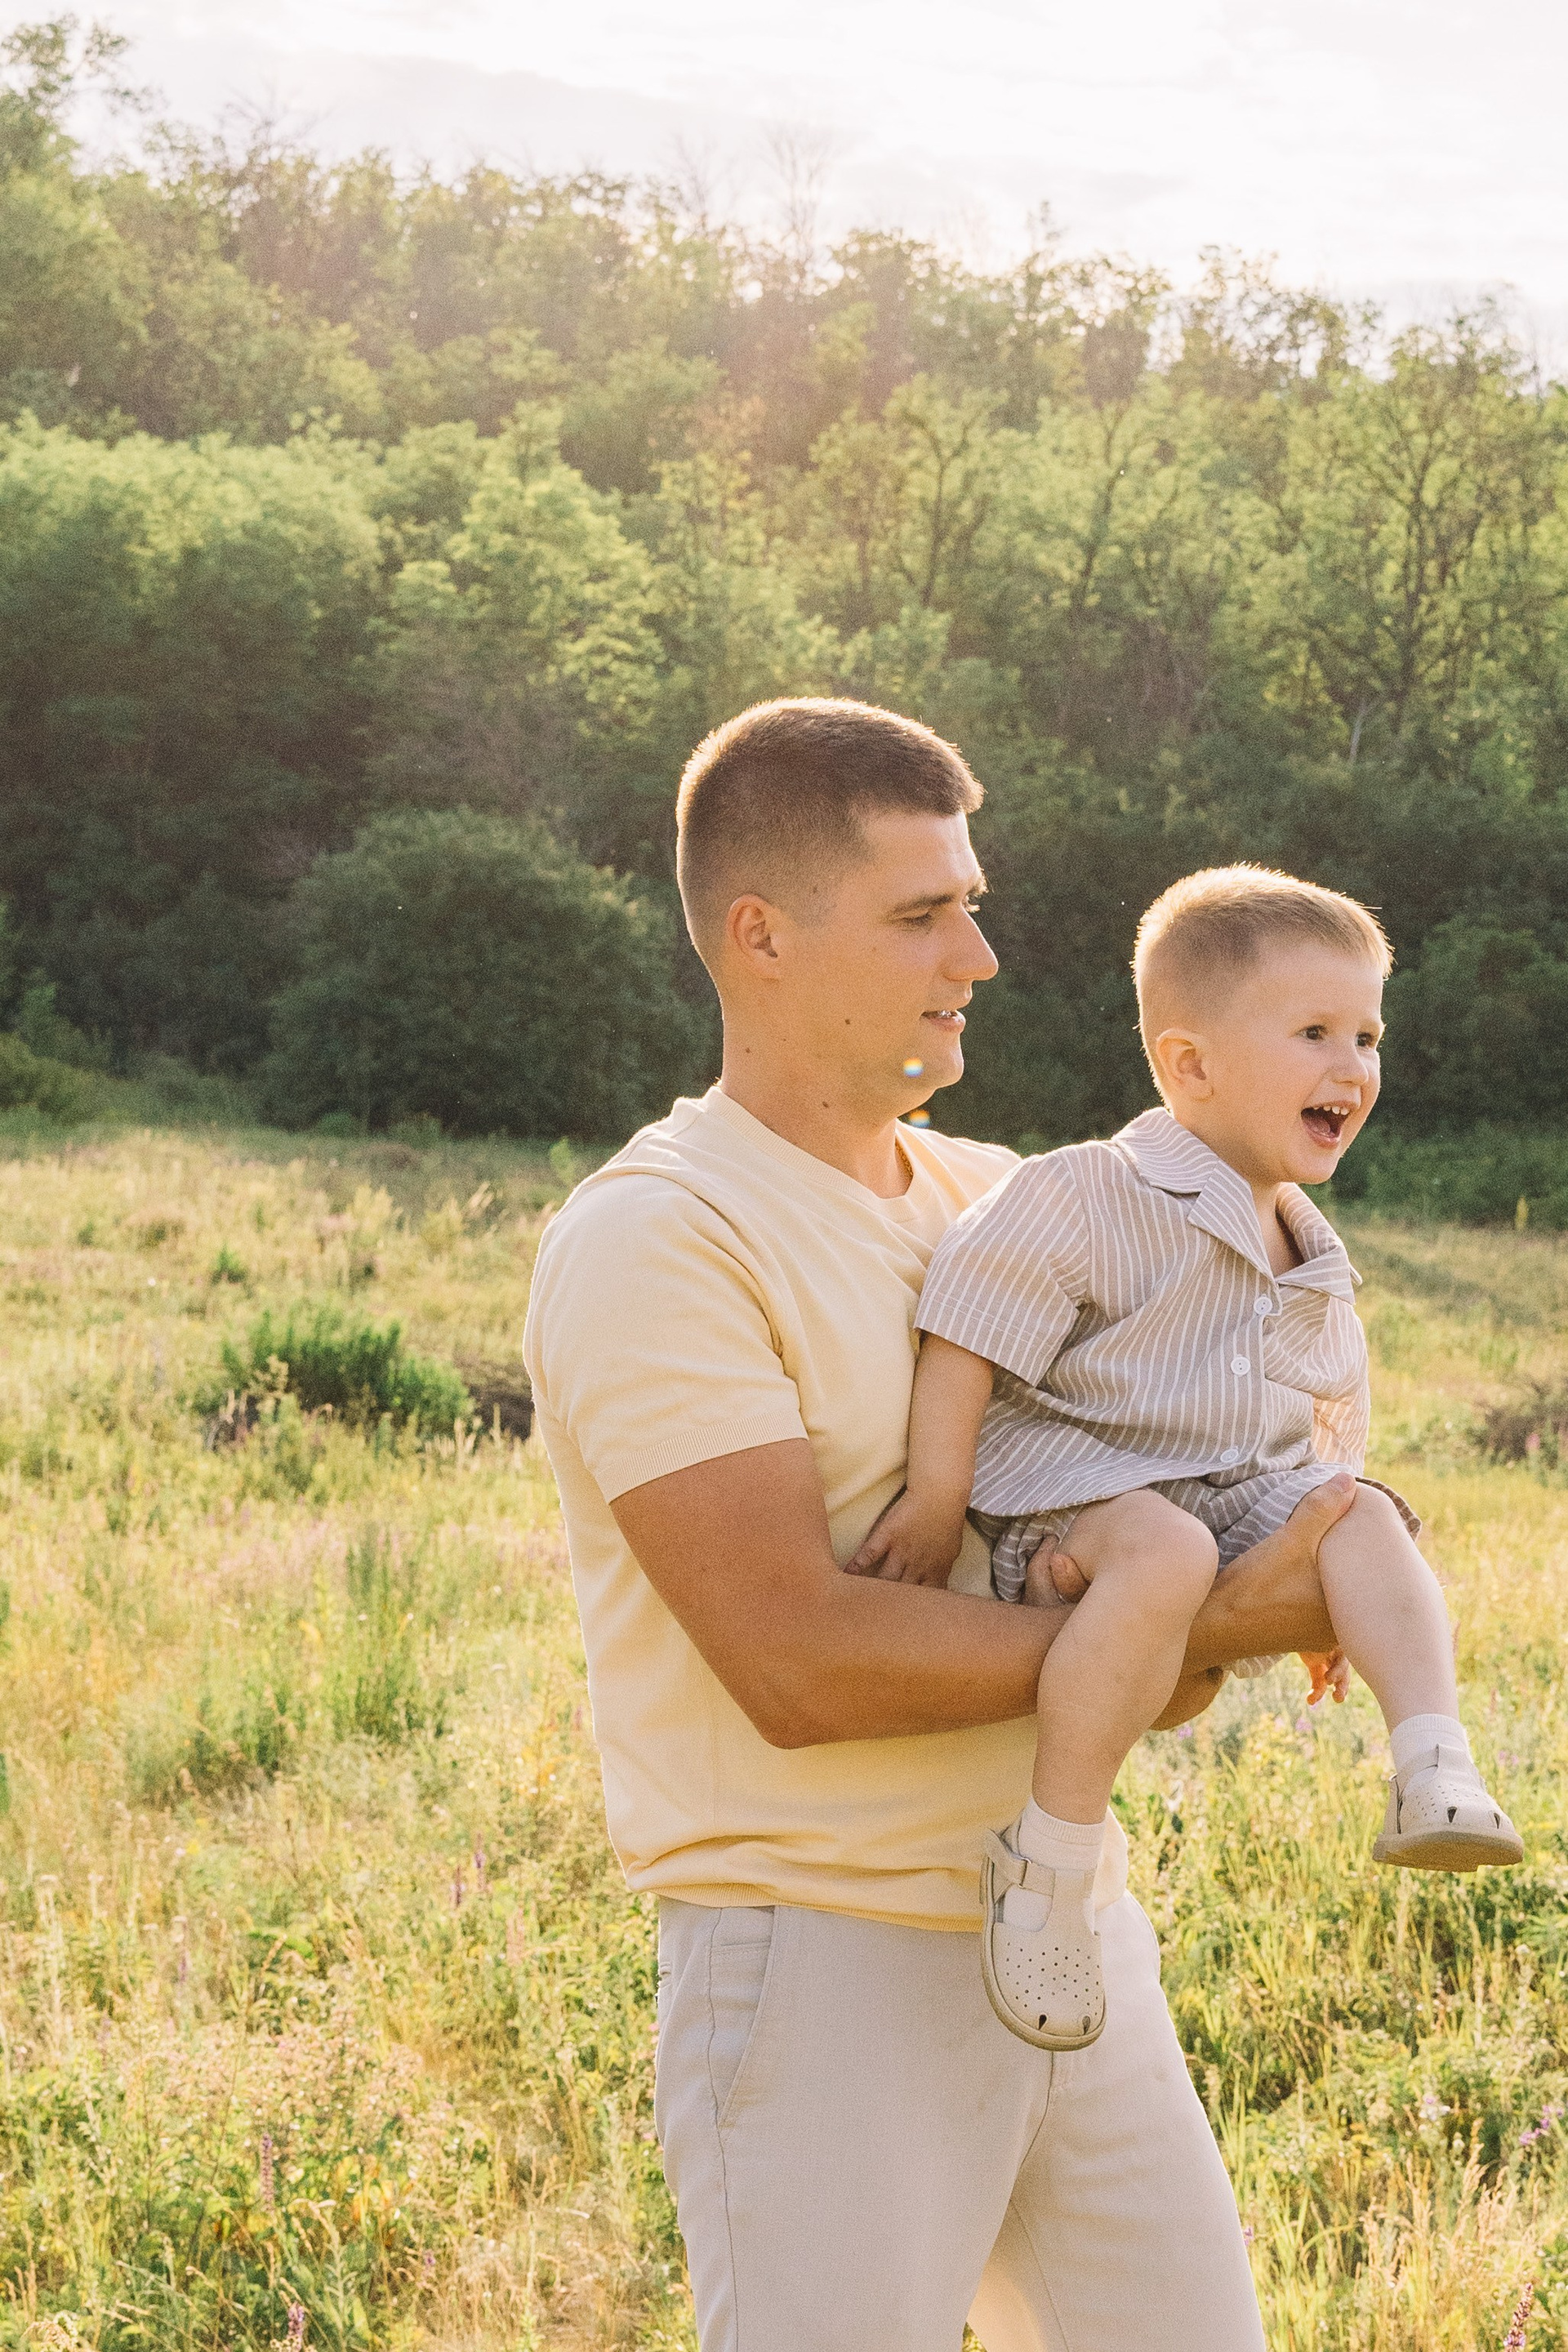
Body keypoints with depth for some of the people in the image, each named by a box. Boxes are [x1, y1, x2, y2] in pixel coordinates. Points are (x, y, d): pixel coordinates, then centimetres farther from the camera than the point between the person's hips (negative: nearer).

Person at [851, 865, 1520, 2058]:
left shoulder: (1316, 1263, 13)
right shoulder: (1082, 1200, -10)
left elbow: (1331, 1422, 24)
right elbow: (962, 1340, -11)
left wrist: (1334, 1597, 21)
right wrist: (939, 1499, -15)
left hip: (1247, 1499, 7)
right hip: (1074, 1501, -7)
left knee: (1368, 1517, -21)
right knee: (1164, 1559, -38)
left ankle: (1436, 1772, -34)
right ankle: (1049, 1860, -30)